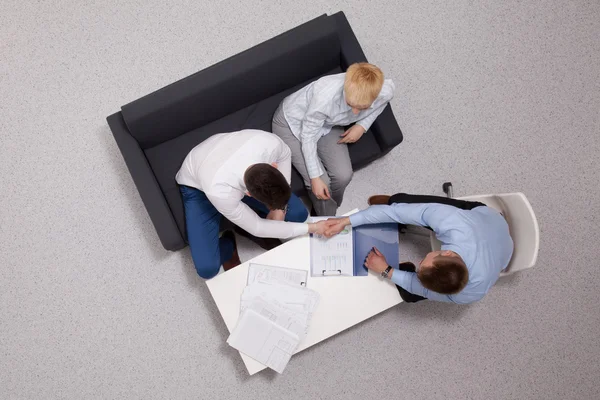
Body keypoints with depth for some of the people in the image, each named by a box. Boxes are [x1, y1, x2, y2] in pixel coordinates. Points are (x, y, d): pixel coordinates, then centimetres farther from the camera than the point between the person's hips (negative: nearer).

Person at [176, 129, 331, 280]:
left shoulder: (270, 143, -37)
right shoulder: (219, 192, -44)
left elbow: (284, 155, -9)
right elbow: (257, 227, -26)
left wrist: (280, 207, -14)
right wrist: (312, 228, -23)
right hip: (197, 186, -4)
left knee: (298, 214, -8)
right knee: (207, 268, -19)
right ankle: (228, 245, 14)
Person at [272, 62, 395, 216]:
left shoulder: (384, 92, -29)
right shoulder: (325, 97, -43)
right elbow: (308, 137, -26)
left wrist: (363, 125, -8)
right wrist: (315, 177, -23)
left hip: (327, 123, 4)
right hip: (291, 123, -4)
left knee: (343, 175, -11)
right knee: (321, 182, -16)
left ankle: (328, 208, 21)